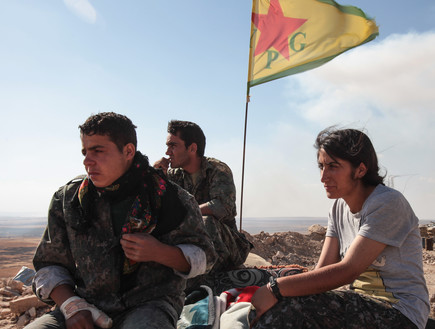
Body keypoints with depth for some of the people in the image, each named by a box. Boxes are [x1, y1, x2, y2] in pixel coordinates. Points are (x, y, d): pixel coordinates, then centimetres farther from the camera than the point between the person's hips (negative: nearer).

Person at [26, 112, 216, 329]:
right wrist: (71, 305, -7)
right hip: (89, 309, 3)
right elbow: (49, 264, 11)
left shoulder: (170, 199, -3)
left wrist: (159, 253, -14)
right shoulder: (68, 199, 6)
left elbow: (203, 256, 5)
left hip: (149, 305, -2)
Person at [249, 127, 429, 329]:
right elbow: (322, 269, 0)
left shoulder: (388, 204, -16)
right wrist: (272, 291, -16)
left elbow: (346, 271, -24)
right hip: (361, 304, 6)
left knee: (290, 306, -26)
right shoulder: (339, 208, 8)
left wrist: (276, 289, -27)